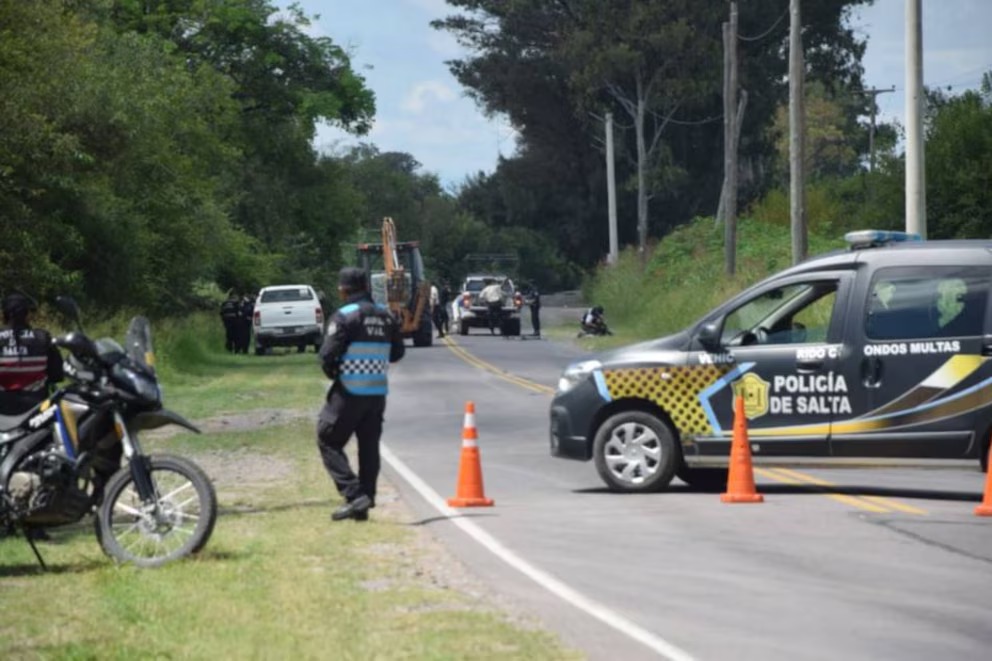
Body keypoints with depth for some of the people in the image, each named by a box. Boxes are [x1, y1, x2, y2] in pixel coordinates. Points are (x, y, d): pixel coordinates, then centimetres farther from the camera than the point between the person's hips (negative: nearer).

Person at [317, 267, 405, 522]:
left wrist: (332, 373, 3)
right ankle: (364, 504, 12)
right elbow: (397, 352, 15)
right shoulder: (386, 316, 7)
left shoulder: (344, 316, -13)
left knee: (328, 440, 2)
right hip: (378, 392, 6)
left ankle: (353, 494, -11)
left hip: (350, 392, -6)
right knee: (369, 446, 11)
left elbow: (328, 355, -17)